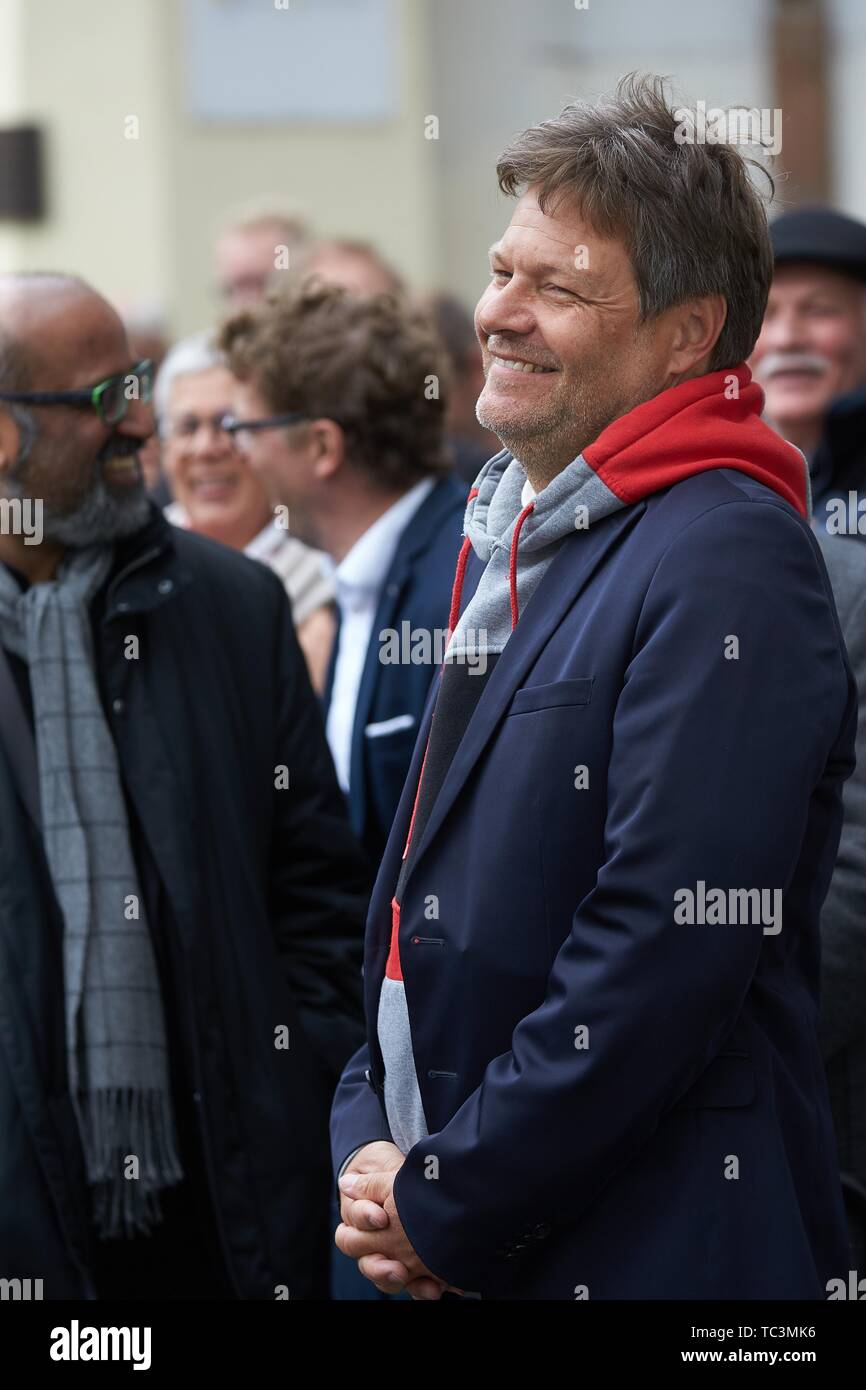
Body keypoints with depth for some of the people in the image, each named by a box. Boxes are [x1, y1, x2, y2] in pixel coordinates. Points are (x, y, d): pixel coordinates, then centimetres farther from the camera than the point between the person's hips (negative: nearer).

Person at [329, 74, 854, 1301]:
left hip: (652, 1248, -8)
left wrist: (445, 1204, -16)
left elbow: (668, 949, -22)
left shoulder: (726, 564, -15)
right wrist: (368, 1144, 4)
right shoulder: (510, 538, 14)